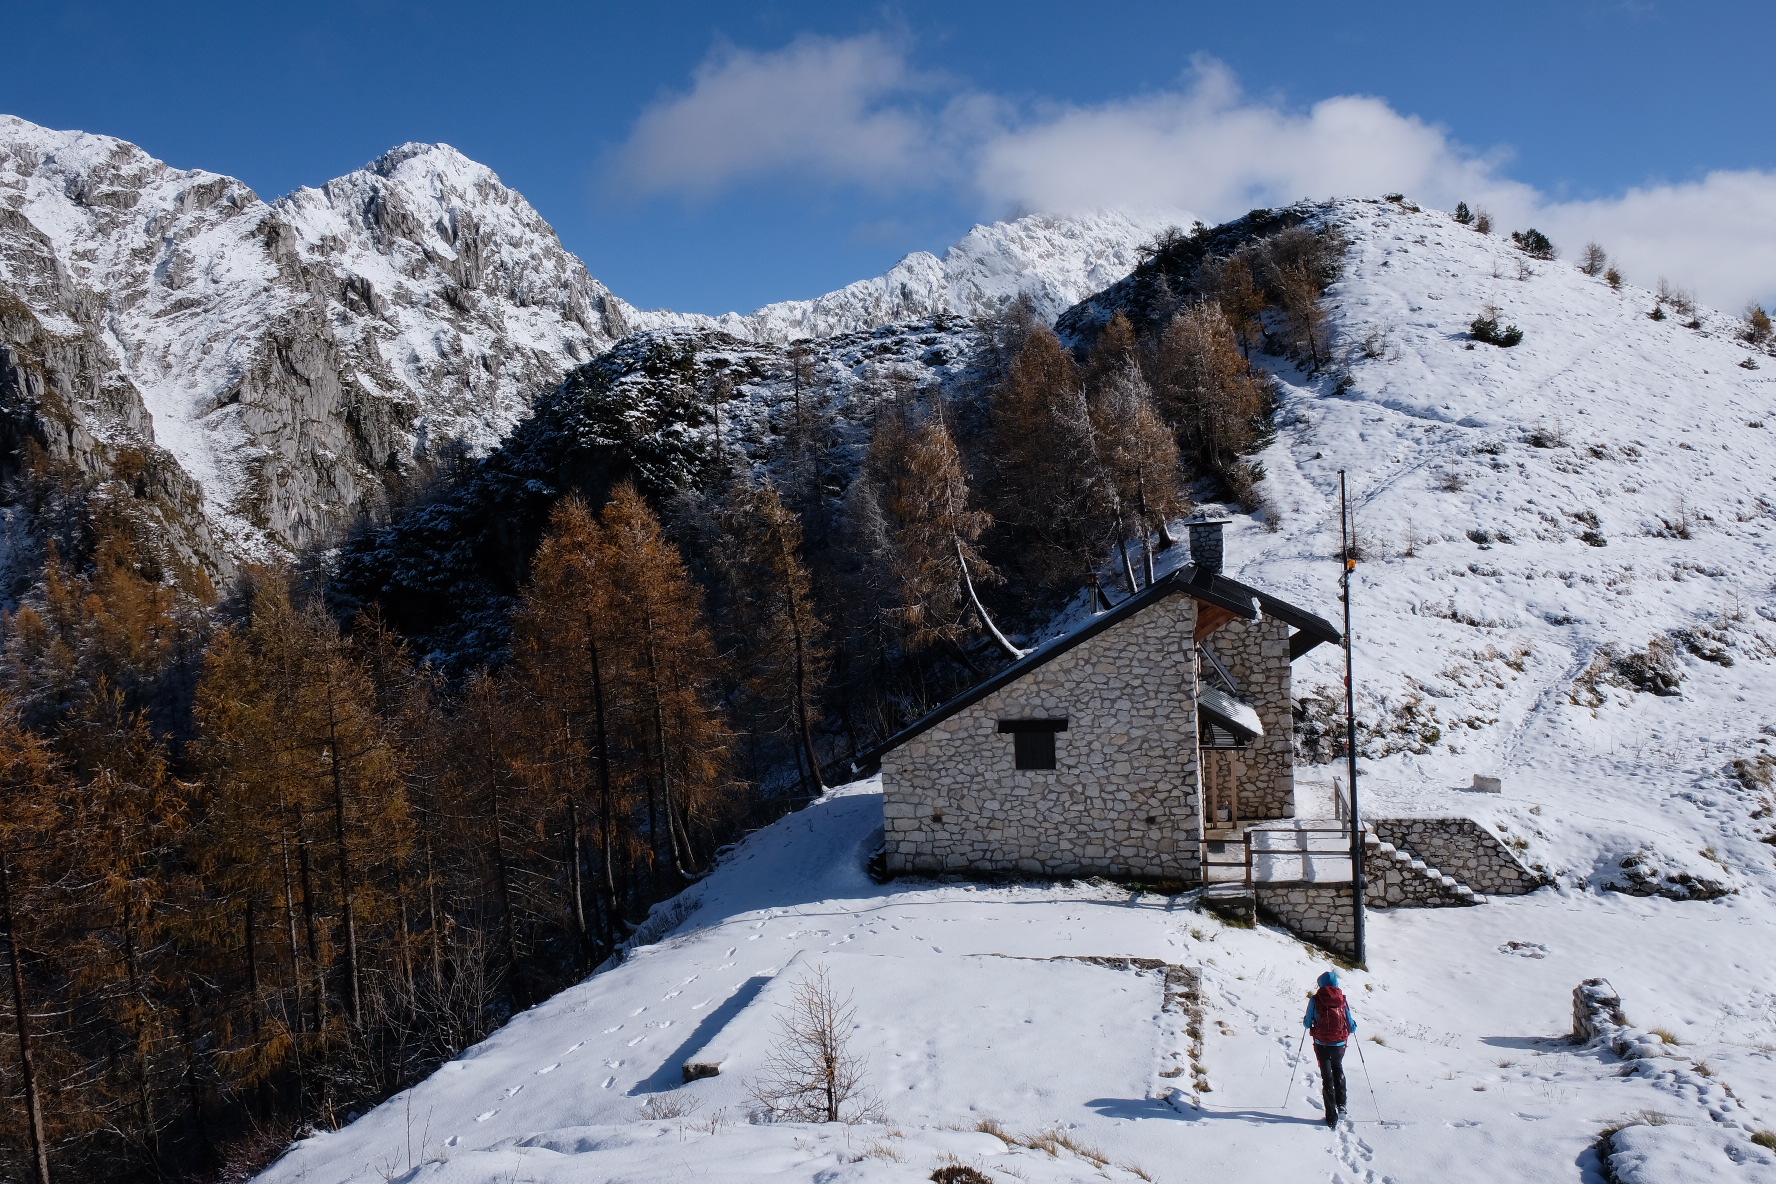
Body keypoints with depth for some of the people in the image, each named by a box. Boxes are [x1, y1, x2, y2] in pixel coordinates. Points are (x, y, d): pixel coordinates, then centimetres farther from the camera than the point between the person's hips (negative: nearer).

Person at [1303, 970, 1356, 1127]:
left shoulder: (1315, 1000, -8)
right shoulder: (1343, 1000, -5)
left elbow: (1307, 1024, -2)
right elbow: (1352, 1027, 1)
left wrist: (1305, 1020, 20)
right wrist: (1353, 1024, 24)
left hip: (1322, 1044, -2)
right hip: (1339, 1044, 2)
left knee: (1327, 1076, 7)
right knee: (1338, 1070, 28)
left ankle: (1332, 1116, 3)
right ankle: (1341, 1104, 26)